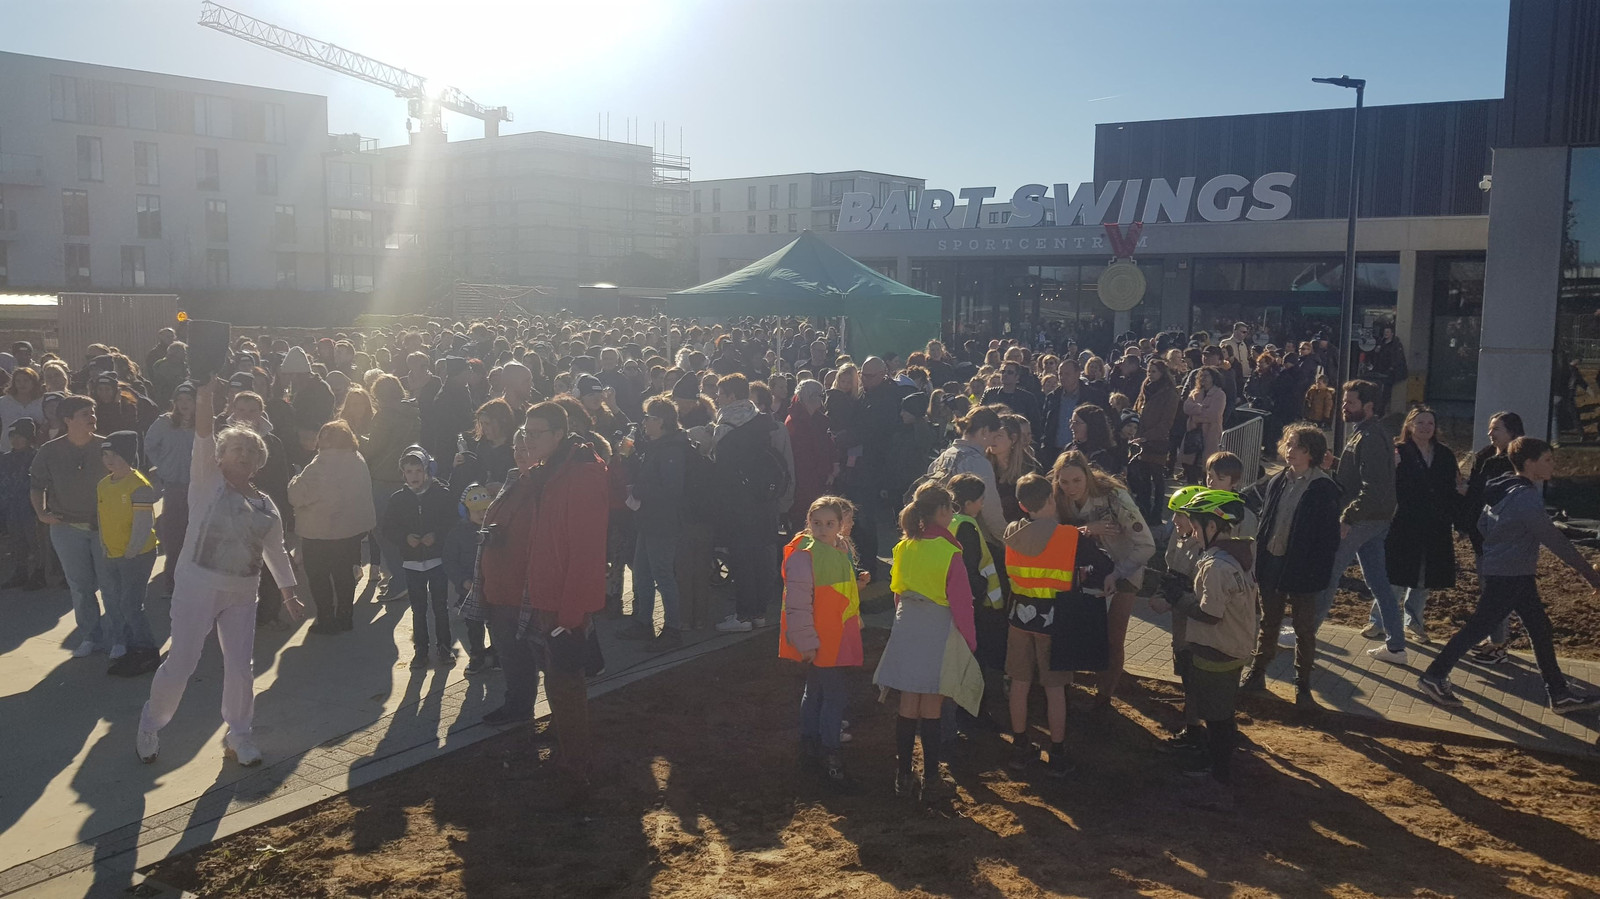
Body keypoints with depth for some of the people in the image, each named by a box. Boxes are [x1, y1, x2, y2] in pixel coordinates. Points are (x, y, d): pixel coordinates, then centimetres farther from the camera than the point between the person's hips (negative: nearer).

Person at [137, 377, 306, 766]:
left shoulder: (265, 505, 10)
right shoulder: (208, 482, -2)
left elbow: (276, 551, 17)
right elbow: (203, 443, -20)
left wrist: (289, 594, 14)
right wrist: (204, 404, -36)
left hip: (242, 594, 4)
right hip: (197, 586, -4)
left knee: (240, 667, 5)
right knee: (180, 664, 0)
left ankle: (238, 734, 22)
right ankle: (150, 726, 23)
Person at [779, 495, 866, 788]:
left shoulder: (840, 549, 8)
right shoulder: (803, 554, -18)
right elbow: (798, 601, -20)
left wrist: (857, 583, 8)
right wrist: (806, 642, -20)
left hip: (839, 637, 9)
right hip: (819, 640, -9)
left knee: (816, 690, 19)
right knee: (836, 693, -8)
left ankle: (810, 746, 31)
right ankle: (830, 755, 3)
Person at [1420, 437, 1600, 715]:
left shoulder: (1503, 489, 6)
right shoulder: (1526, 499, -22)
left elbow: (1482, 524, 13)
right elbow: (1554, 540, -18)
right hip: (1508, 577, -10)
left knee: (1540, 628, 12)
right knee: (1478, 627, -2)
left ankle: (1560, 694, 18)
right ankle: (1434, 677, 6)